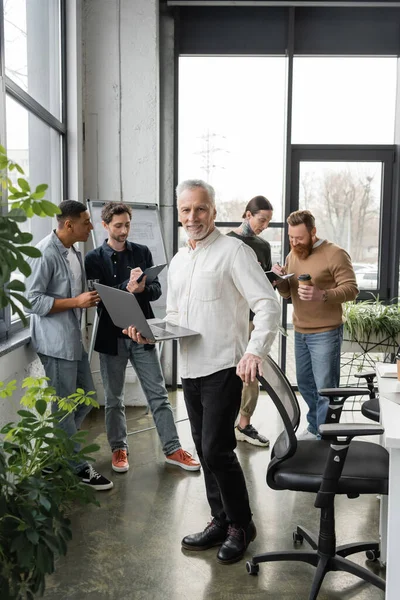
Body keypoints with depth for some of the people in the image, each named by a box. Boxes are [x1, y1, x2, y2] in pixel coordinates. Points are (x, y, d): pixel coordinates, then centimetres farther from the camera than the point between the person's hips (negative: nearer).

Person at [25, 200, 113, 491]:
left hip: (74, 339, 9)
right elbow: (32, 300, -19)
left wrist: (89, 299, 4)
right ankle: (77, 469, 15)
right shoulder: (44, 253, -16)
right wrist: (76, 302, -21)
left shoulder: (74, 252, 13)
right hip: (55, 342, -9)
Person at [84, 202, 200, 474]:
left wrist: (142, 289, -19)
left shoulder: (143, 252, 7)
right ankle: (119, 449, 26)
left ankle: (173, 449, 14)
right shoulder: (94, 258, -1)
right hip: (112, 336, -2)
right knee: (114, 398, 10)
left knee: (158, 394, 5)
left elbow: (157, 289, 3)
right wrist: (126, 287, -25)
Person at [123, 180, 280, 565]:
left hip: (224, 367, -7)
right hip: (190, 369, 7)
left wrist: (255, 350, -30)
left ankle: (241, 525, 15)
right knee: (205, 451, 14)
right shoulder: (178, 261, 15)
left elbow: (267, 305, -15)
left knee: (216, 450, -7)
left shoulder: (233, 251, -8)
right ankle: (221, 521, 30)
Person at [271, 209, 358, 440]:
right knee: (305, 383, 14)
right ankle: (315, 428, 30)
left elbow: (351, 289, -15)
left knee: (325, 388, -2)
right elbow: (287, 293, 14)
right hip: (300, 332, 7)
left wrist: (322, 295, -32)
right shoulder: (293, 254, 10)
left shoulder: (335, 254, -12)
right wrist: (280, 280, -9)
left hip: (325, 333, -7)